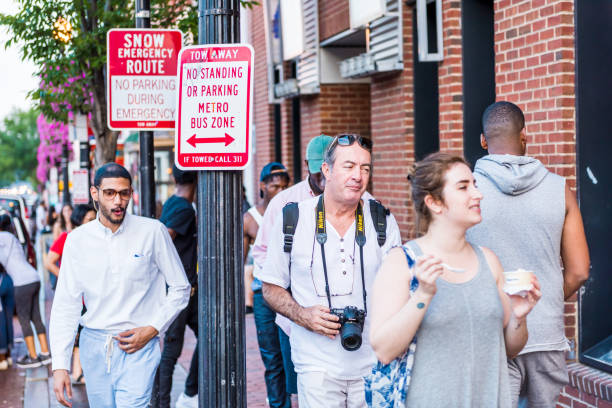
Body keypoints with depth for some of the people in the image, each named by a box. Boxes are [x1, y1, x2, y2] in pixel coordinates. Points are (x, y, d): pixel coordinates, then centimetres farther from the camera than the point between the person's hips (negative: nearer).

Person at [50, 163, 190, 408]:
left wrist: (152, 329, -8)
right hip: (94, 346, 3)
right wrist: (60, 366, -4)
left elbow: (180, 288, 4)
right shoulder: (77, 239, 2)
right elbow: (65, 305, 2)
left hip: (138, 348, -3)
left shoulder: (153, 232, -4)